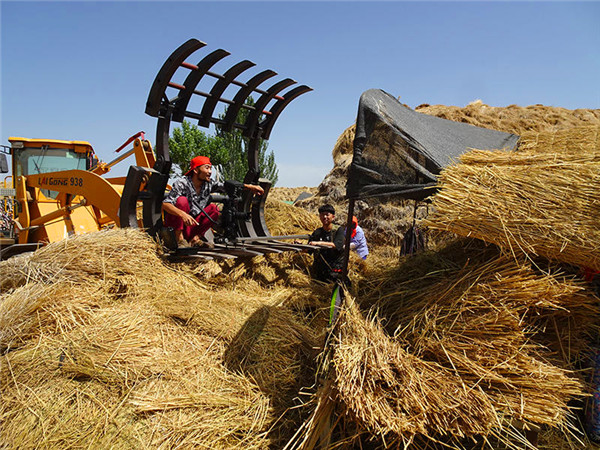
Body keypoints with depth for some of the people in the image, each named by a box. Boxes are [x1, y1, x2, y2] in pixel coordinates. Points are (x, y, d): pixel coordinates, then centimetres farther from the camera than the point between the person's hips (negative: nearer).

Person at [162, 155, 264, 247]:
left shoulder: (208, 184, -3)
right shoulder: (182, 183, -19)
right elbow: (165, 204, -28)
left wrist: (250, 186, -20)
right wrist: (182, 214, -45)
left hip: (192, 226, 5)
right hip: (174, 223, -5)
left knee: (214, 208, -7)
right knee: (182, 200, -27)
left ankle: (195, 238, -14)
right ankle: (179, 238, -23)